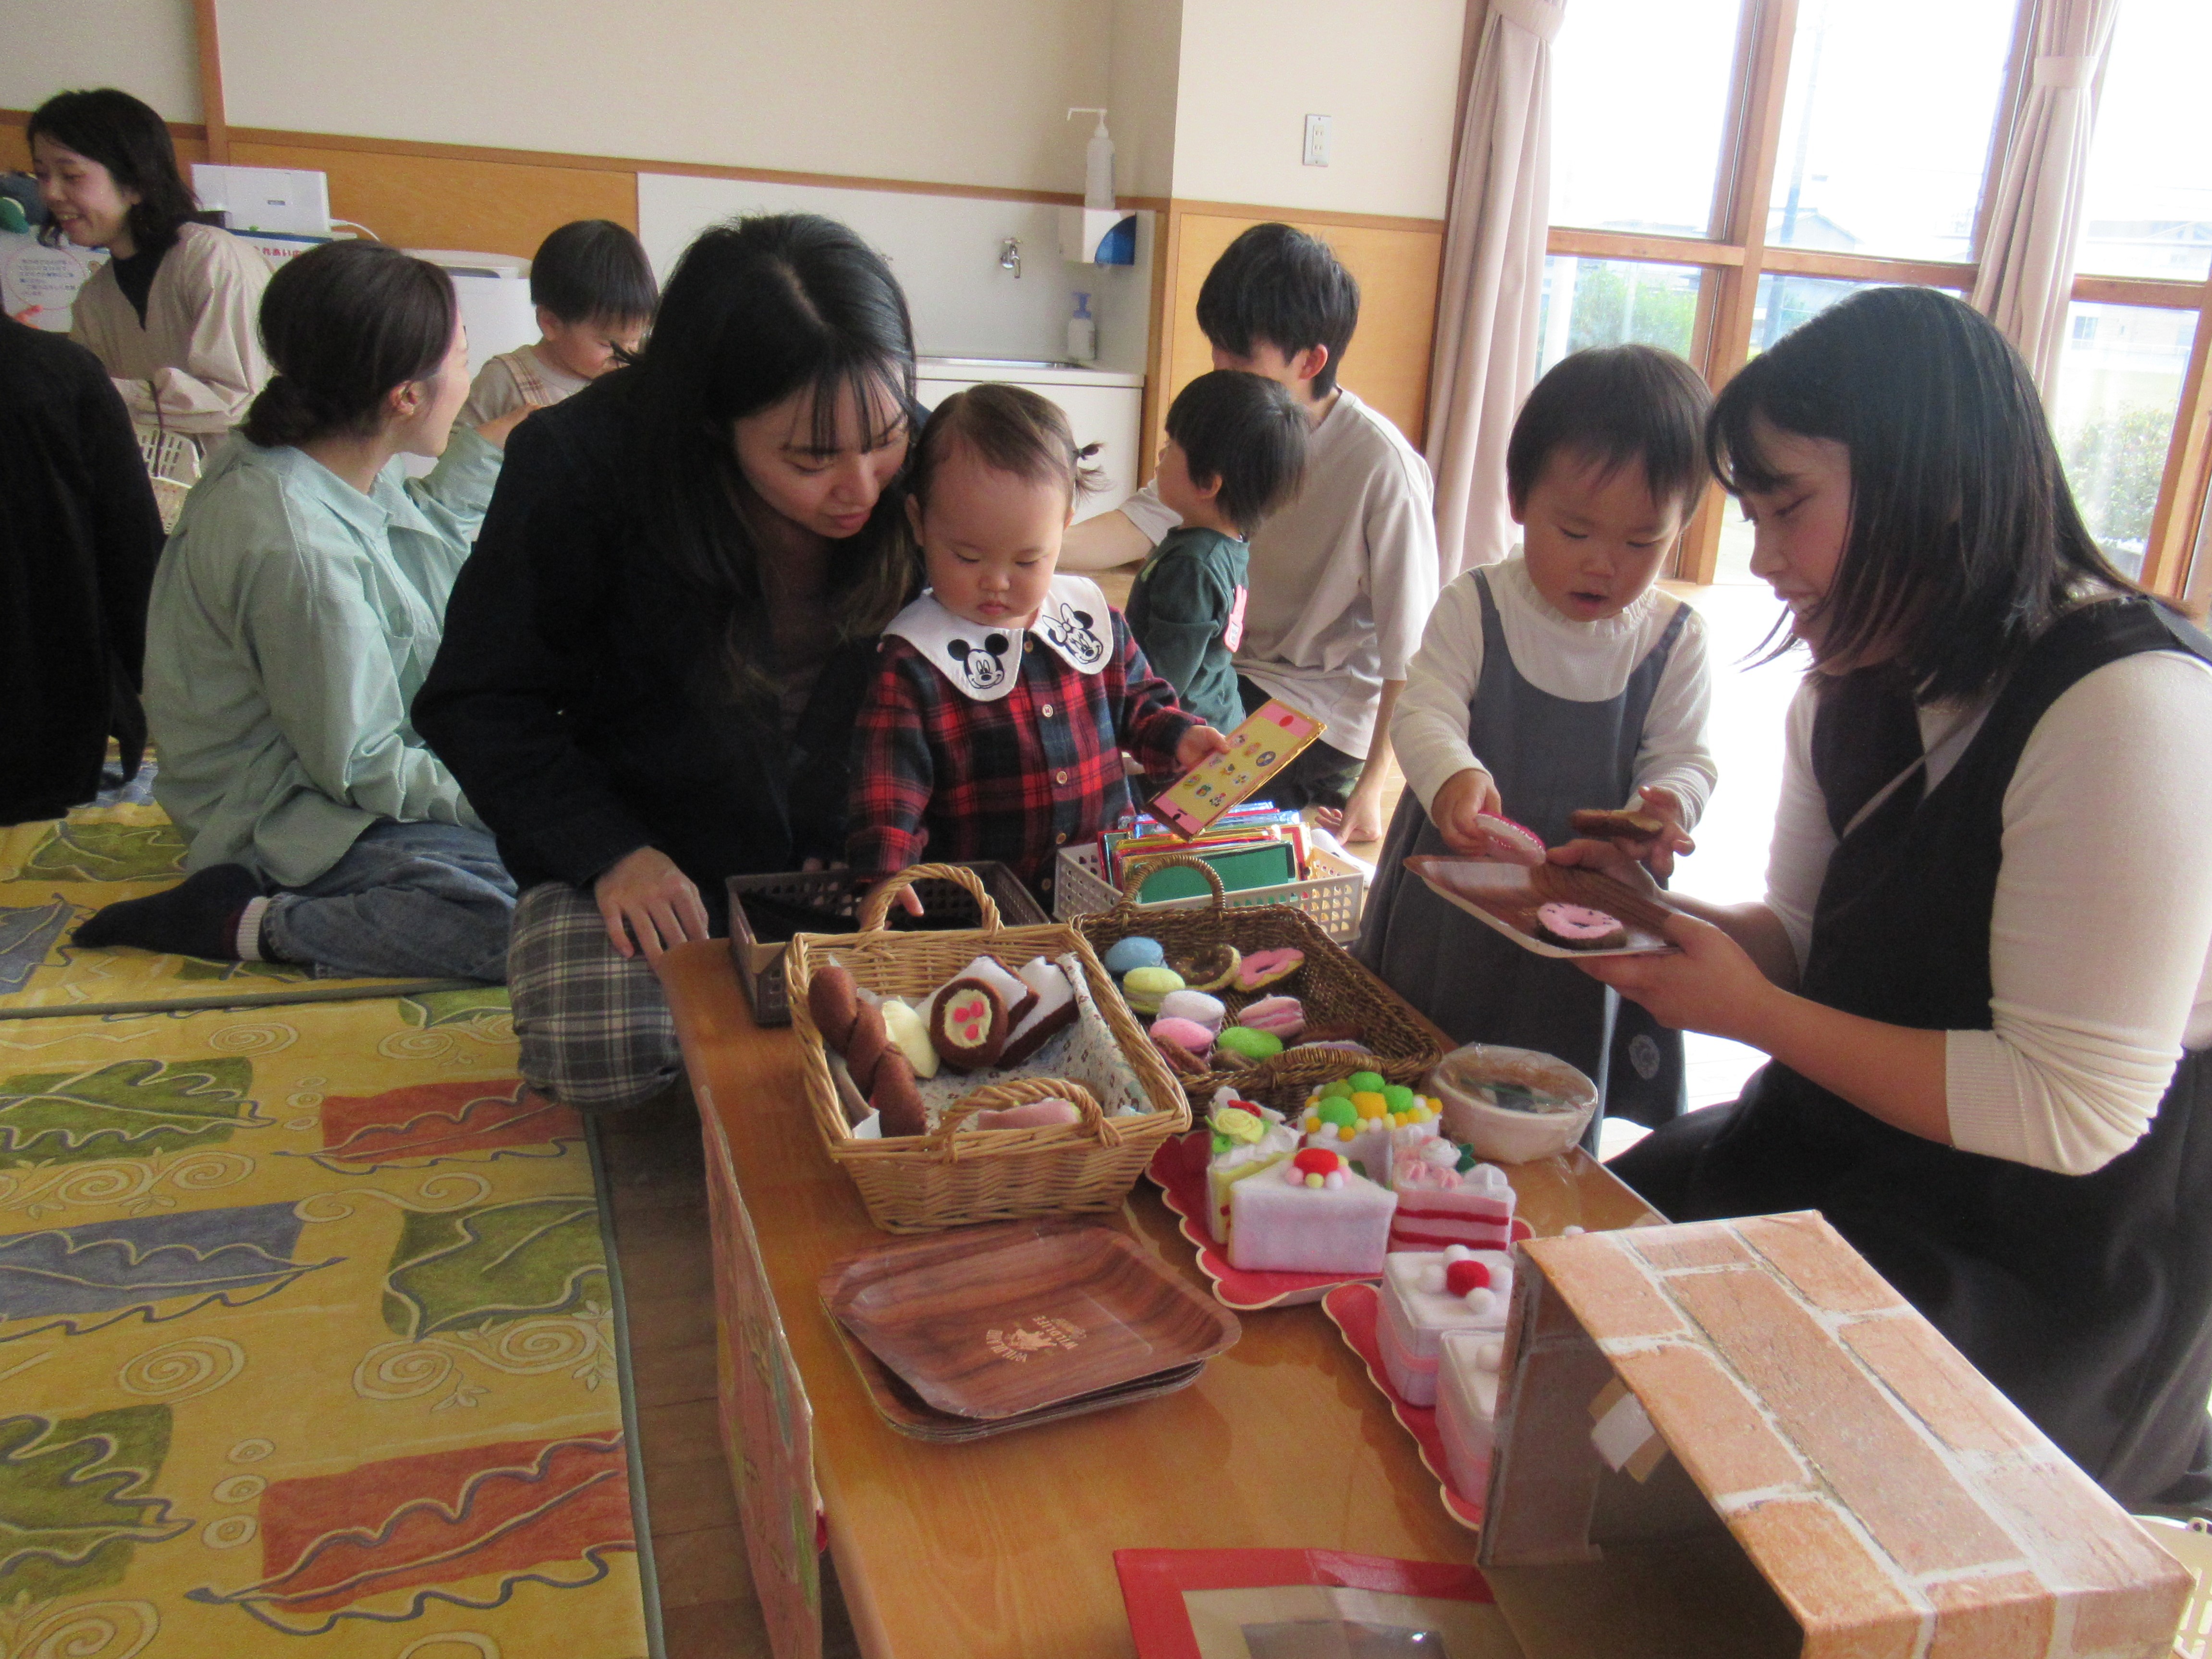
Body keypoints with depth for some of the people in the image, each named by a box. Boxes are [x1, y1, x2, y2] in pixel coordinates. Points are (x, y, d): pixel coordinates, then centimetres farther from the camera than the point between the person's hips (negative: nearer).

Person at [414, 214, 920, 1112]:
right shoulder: (582, 470, -19)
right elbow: (478, 704, -8)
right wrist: (611, 853, -22)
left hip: (843, 854, 2)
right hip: (640, 849, -2)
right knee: (601, 1054, -29)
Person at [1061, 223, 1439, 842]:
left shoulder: (1382, 465, -21)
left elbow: (1408, 651, -18)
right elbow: (1144, 522, -16)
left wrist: (1370, 788, -18)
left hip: (1322, 713, -6)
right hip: (1236, 671, 6)